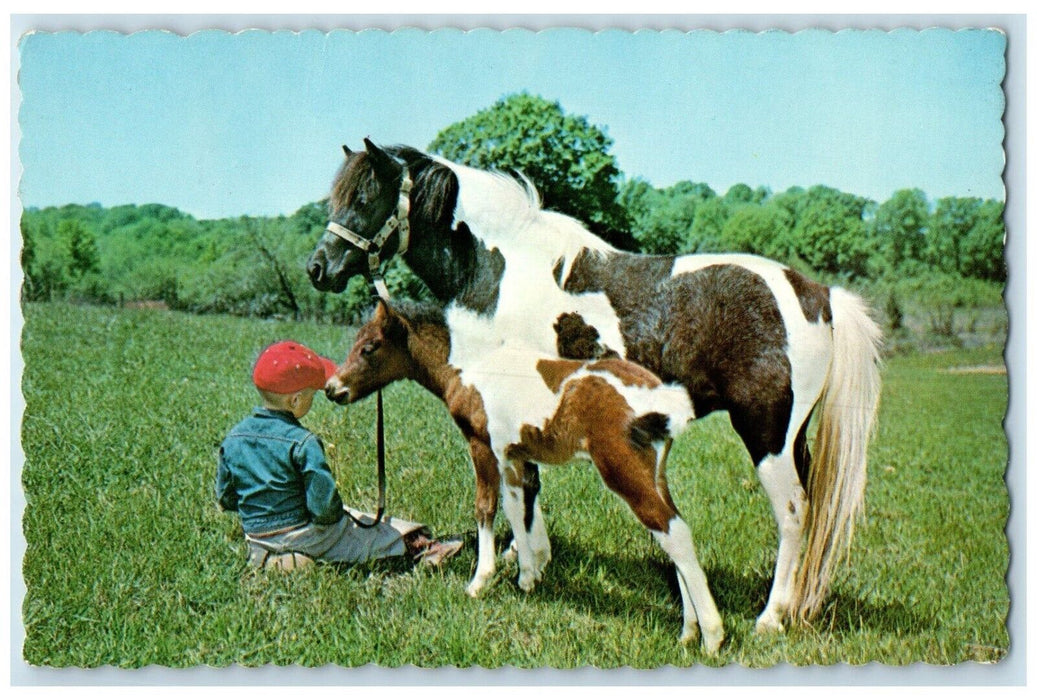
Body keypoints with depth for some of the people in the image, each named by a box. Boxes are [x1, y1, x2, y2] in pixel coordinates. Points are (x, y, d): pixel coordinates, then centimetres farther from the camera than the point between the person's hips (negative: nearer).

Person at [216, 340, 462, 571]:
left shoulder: (233, 439, -2)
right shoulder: (303, 443, -22)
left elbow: (224, 499, 7)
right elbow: (324, 506, -23)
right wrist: (336, 516, -1)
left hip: (258, 547, 7)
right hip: (306, 542, -6)